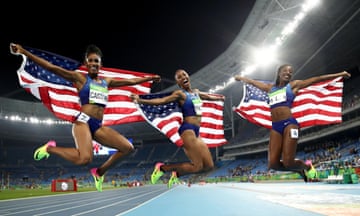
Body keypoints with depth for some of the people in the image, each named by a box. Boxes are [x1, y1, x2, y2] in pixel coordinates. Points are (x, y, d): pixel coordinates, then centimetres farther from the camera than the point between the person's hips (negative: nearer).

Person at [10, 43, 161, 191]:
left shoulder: (107, 82, 19)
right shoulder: (80, 78, 4)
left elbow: (131, 81, 28)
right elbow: (51, 67, -3)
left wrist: (150, 78, 34)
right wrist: (23, 52, -9)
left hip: (98, 126, 6)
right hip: (83, 121, -6)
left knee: (128, 148, -6)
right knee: (84, 159, -30)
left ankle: (99, 172, 12)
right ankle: (50, 148, -1)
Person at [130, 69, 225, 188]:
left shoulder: (196, 92, 18)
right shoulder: (180, 93, -5)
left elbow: (209, 96, 38)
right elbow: (162, 100, -18)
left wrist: (220, 97, 55)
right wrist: (141, 100, -31)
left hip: (196, 131, 8)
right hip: (188, 129, -8)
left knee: (209, 166, 6)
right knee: (197, 166, -14)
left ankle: (177, 174, 15)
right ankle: (162, 167, -2)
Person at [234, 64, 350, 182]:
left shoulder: (293, 85, 12)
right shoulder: (270, 87, 22)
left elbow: (317, 79, 9)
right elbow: (252, 82, 35)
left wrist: (339, 74, 8)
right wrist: (240, 77, 45)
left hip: (289, 124, -4)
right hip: (275, 127, 4)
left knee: (288, 162, -14)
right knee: (273, 164, -5)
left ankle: (307, 166, 22)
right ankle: (300, 169, 24)